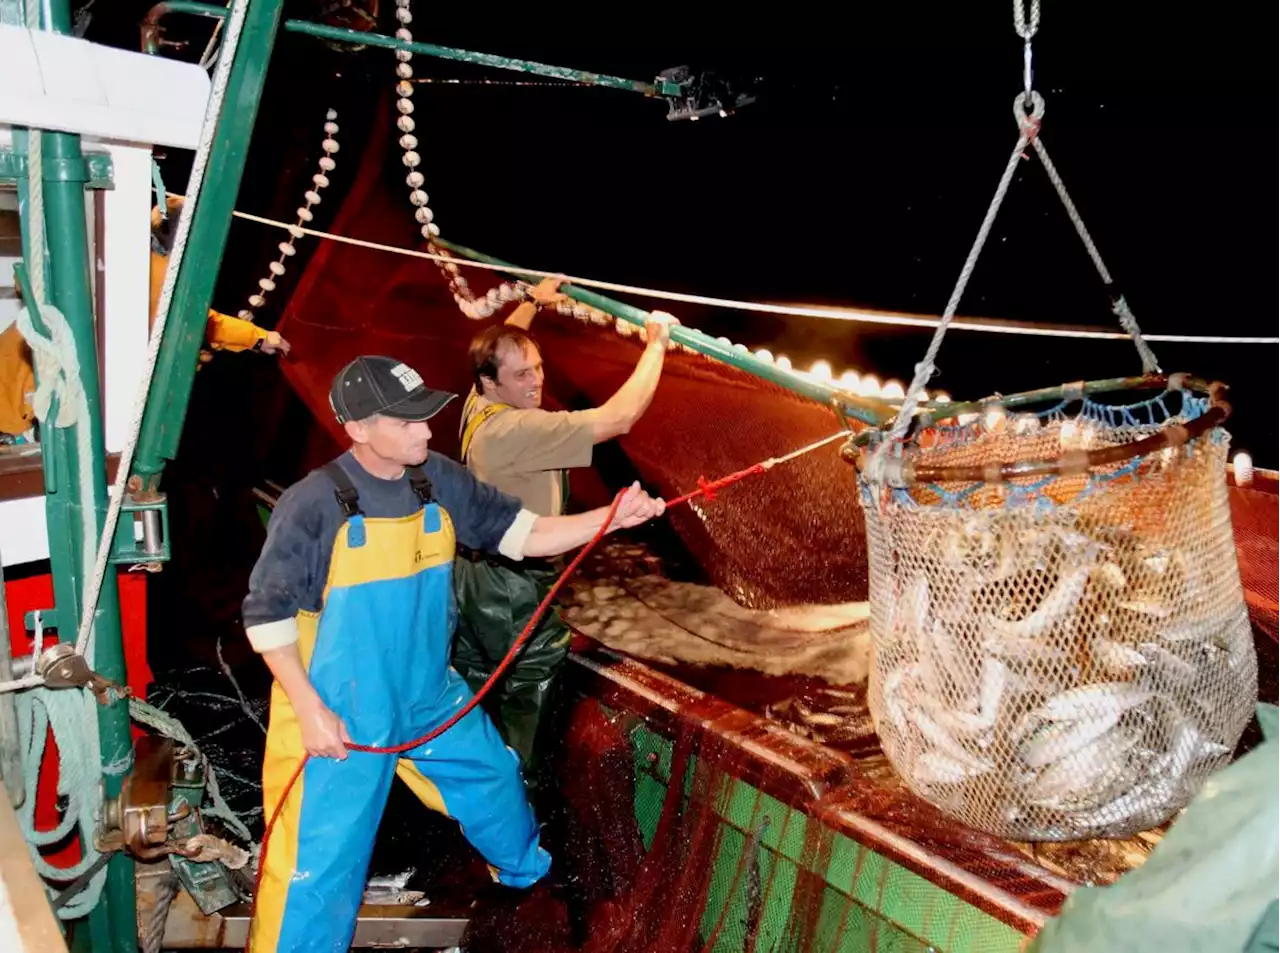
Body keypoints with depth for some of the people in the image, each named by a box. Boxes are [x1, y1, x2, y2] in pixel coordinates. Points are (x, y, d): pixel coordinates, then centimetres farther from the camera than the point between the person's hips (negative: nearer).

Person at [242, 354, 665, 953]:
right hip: (340, 712, -6)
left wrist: (611, 517, -15)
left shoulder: (441, 481, -6)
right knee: (321, 860, 2)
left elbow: (522, 534, -2)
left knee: (493, 779, 25)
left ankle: (525, 872, 55)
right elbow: (266, 614, -14)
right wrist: (310, 710, -19)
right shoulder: (313, 505, -22)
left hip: (429, 695, 6)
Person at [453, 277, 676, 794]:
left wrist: (533, 303, 37)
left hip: (474, 574, 9)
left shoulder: (479, 406, 0)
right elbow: (617, 418, -32)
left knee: (473, 693, 21)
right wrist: (656, 343, -22)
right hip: (513, 589, -9)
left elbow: (499, 346, 24)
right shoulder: (515, 429, -27)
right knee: (524, 706, 7)